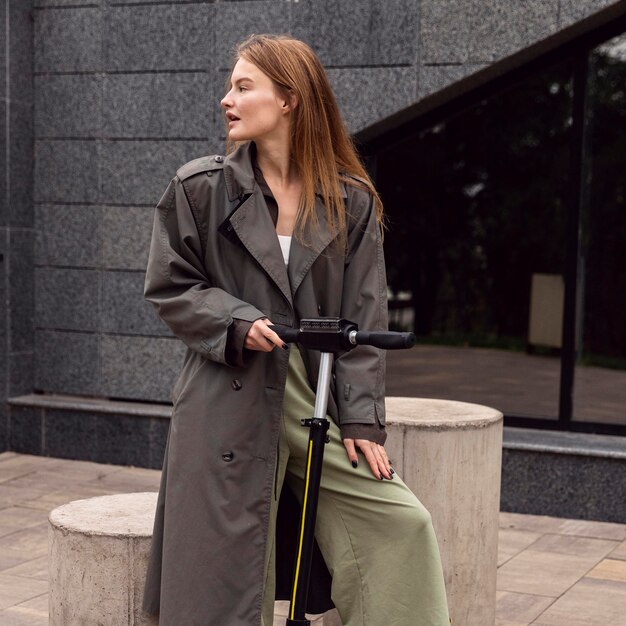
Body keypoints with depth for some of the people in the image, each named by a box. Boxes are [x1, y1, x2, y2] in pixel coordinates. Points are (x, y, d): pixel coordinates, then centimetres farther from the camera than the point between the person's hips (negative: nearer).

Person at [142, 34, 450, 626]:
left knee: (403, 522, -4)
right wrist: (236, 323, -14)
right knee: (230, 578, 2)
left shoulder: (351, 203, 3)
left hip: (320, 401, 2)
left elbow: (363, 318, 1)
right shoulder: (200, 187, 0)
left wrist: (361, 418, -6)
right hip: (232, 404, -1)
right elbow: (168, 287, 4)